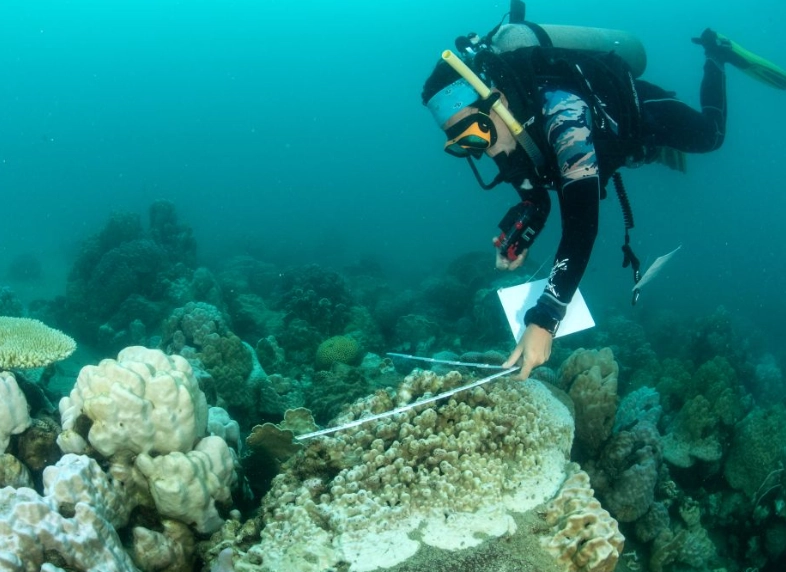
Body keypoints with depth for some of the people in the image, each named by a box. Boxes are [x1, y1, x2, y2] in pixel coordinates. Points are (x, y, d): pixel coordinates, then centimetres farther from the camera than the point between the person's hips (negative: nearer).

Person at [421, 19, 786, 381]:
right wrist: (518, 242, -34)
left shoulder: (559, 110, -49)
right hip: (615, 140, 5)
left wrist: (544, 321, -63)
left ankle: (717, 53, 39)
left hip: (644, 111, -5)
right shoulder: (503, 136, -27)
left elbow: (582, 222, -56)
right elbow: (537, 202, -11)